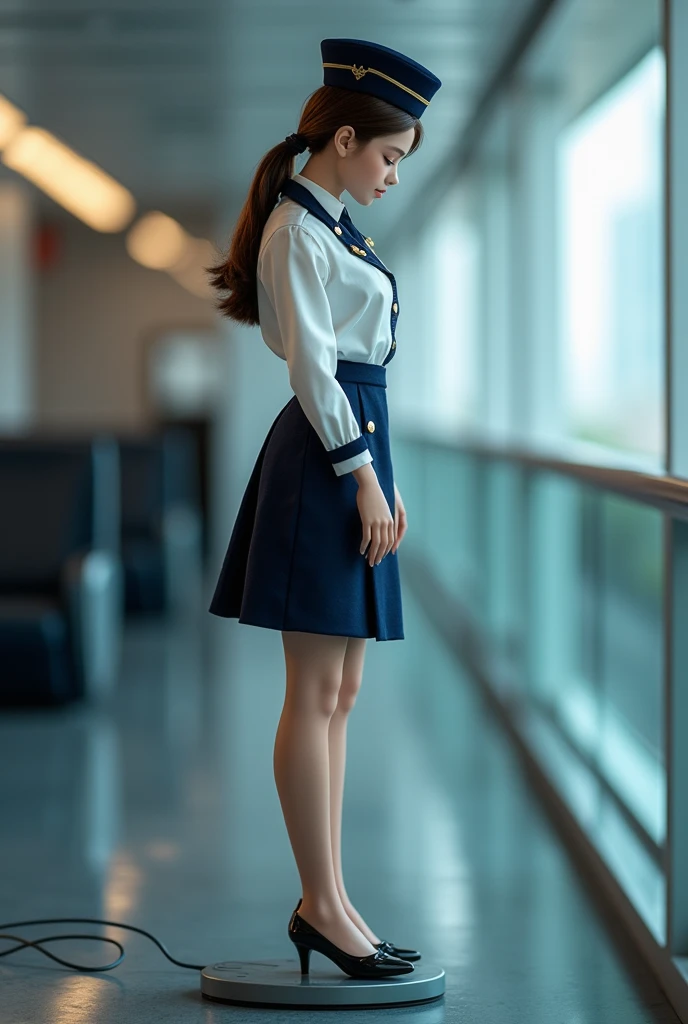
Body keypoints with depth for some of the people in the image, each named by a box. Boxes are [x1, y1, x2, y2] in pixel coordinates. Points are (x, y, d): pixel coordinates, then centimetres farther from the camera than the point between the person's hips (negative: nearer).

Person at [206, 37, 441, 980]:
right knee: (316, 694, -6)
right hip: (325, 459, -10)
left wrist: (385, 478, 18)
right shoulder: (296, 230, -10)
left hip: (356, 452, 10)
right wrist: (362, 476, -16)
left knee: (339, 696, 9)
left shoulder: (336, 227, 19)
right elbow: (311, 363, -16)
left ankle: (325, 904, 13)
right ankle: (325, 905, -2)